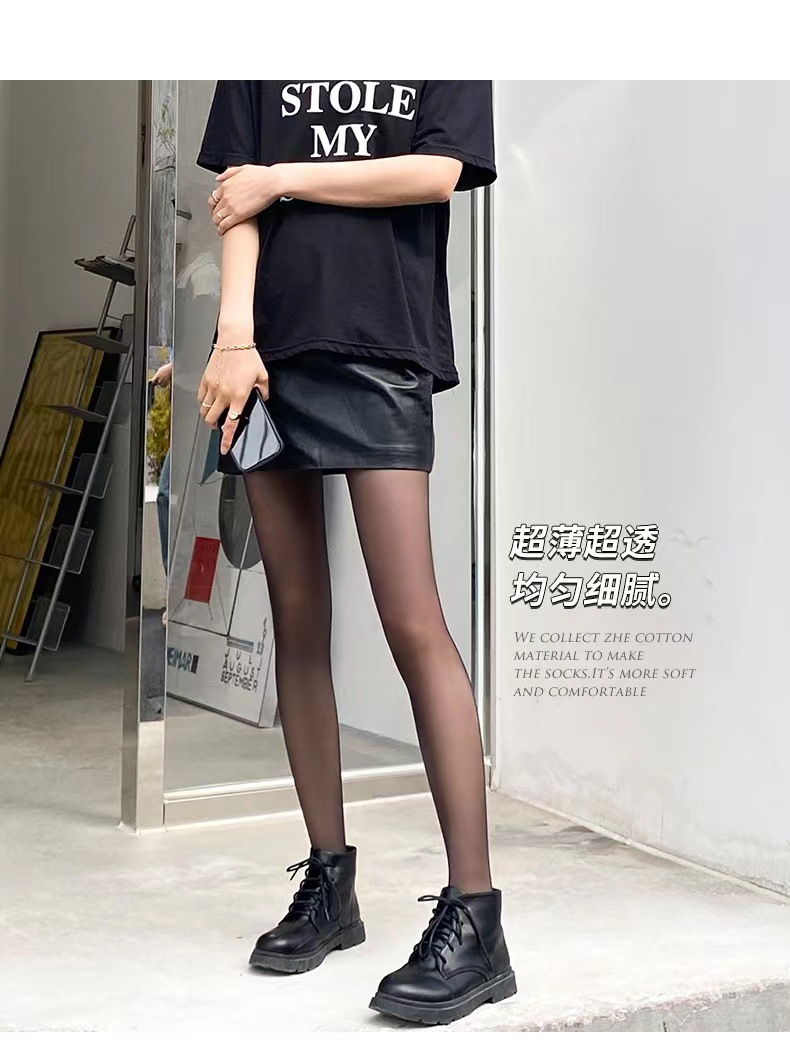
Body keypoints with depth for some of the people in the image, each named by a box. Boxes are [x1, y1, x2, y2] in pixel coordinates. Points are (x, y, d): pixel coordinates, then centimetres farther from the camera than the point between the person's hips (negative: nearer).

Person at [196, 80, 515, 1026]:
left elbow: (437, 172, -3)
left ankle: (474, 917, -10)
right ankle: (329, 882, 15)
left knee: (413, 625, -12)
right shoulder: (256, 70, 18)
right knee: (297, 623, 5)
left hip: (380, 351, -4)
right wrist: (234, 334, -7)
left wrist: (281, 179, 2)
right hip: (270, 352, 4)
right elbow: (239, 198, 8)